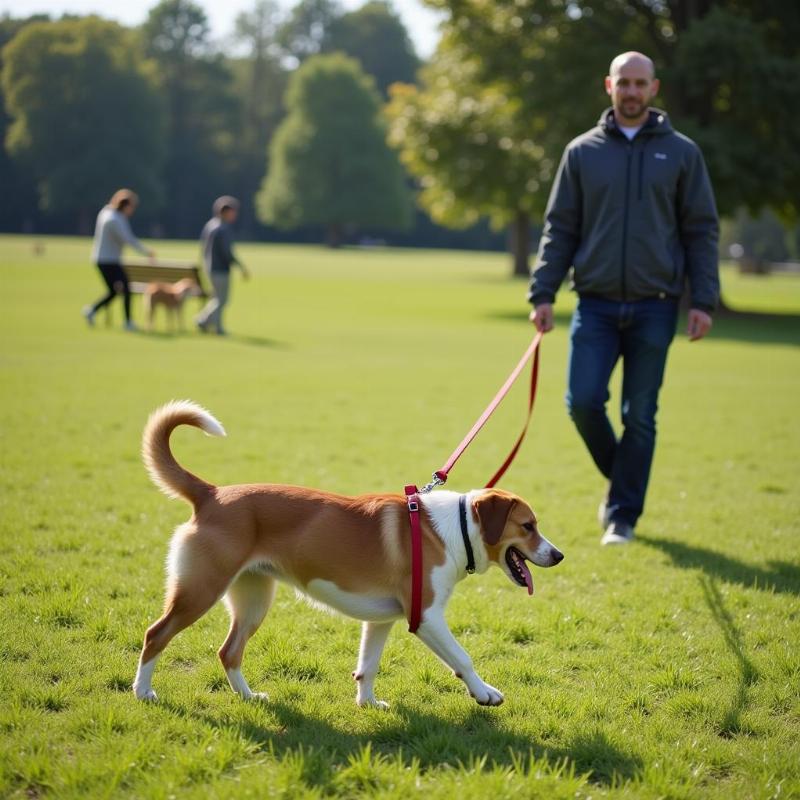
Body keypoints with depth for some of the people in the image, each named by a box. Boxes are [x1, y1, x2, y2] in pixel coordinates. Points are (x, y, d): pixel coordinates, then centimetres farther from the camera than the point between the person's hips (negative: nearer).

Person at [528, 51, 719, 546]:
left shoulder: (681, 153, 4)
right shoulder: (583, 152, 8)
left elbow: (702, 231, 4)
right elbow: (560, 228, 8)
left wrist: (704, 301, -5)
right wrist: (543, 293, -2)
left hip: (654, 308, -1)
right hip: (596, 304, 1)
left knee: (640, 416, 2)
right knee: (583, 402, -8)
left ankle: (623, 514, 13)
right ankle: (619, 477, 20)